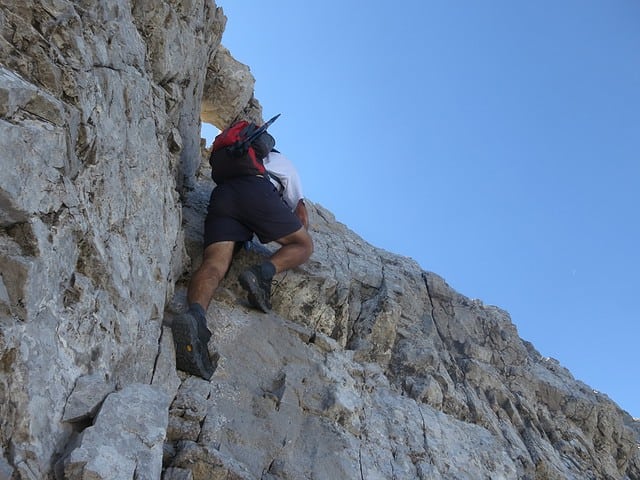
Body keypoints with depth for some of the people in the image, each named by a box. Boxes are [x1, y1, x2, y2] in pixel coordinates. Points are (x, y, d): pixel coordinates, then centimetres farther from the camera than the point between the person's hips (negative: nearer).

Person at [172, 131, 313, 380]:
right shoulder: (284, 162, 36)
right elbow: (301, 212, 38)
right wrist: (302, 234, 56)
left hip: (220, 194, 3)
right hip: (257, 191, -3)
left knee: (214, 264, -16)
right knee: (304, 245, 9)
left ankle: (195, 314, -49)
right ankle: (263, 272, -22)